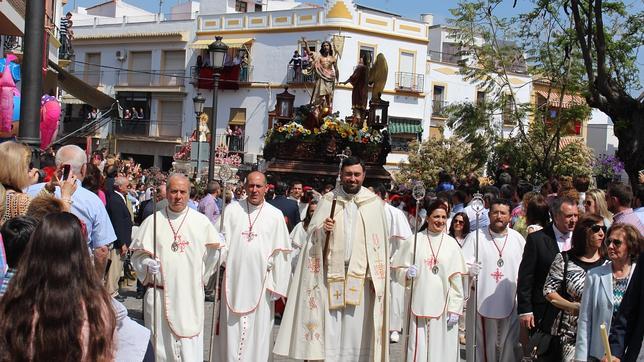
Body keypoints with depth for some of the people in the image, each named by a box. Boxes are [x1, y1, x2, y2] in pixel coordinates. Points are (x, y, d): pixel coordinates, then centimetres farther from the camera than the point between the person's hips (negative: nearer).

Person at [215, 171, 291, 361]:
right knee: (231, 329, 5)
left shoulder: (275, 215, 2)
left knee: (257, 331, 4)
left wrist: (276, 287, 0)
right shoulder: (232, 210, 4)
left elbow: (280, 253, 2)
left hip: (260, 283, 0)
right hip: (234, 280, 1)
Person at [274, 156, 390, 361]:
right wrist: (323, 229, -16)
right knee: (329, 325, 0)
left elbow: (380, 242, 2)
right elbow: (311, 234, 6)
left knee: (355, 327, 2)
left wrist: (377, 278, -3)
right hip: (331, 273, 1)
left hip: (360, 275, 0)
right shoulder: (328, 200, 7)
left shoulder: (374, 203, 4)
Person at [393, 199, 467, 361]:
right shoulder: (413, 241, 2)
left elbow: (456, 280, 3)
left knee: (443, 349, 3)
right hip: (419, 305, -1)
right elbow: (397, 269, 8)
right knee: (419, 349, -1)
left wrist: (455, 309, -2)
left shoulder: (452, 243, 4)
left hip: (443, 307, 1)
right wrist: (407, 273, -14)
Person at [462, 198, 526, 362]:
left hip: (510, 304, 2)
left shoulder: (518, 238, 6)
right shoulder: (475, 237, -1)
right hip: (482, 303, -2)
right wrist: (469, 269, -25)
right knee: (483, 346, 4)